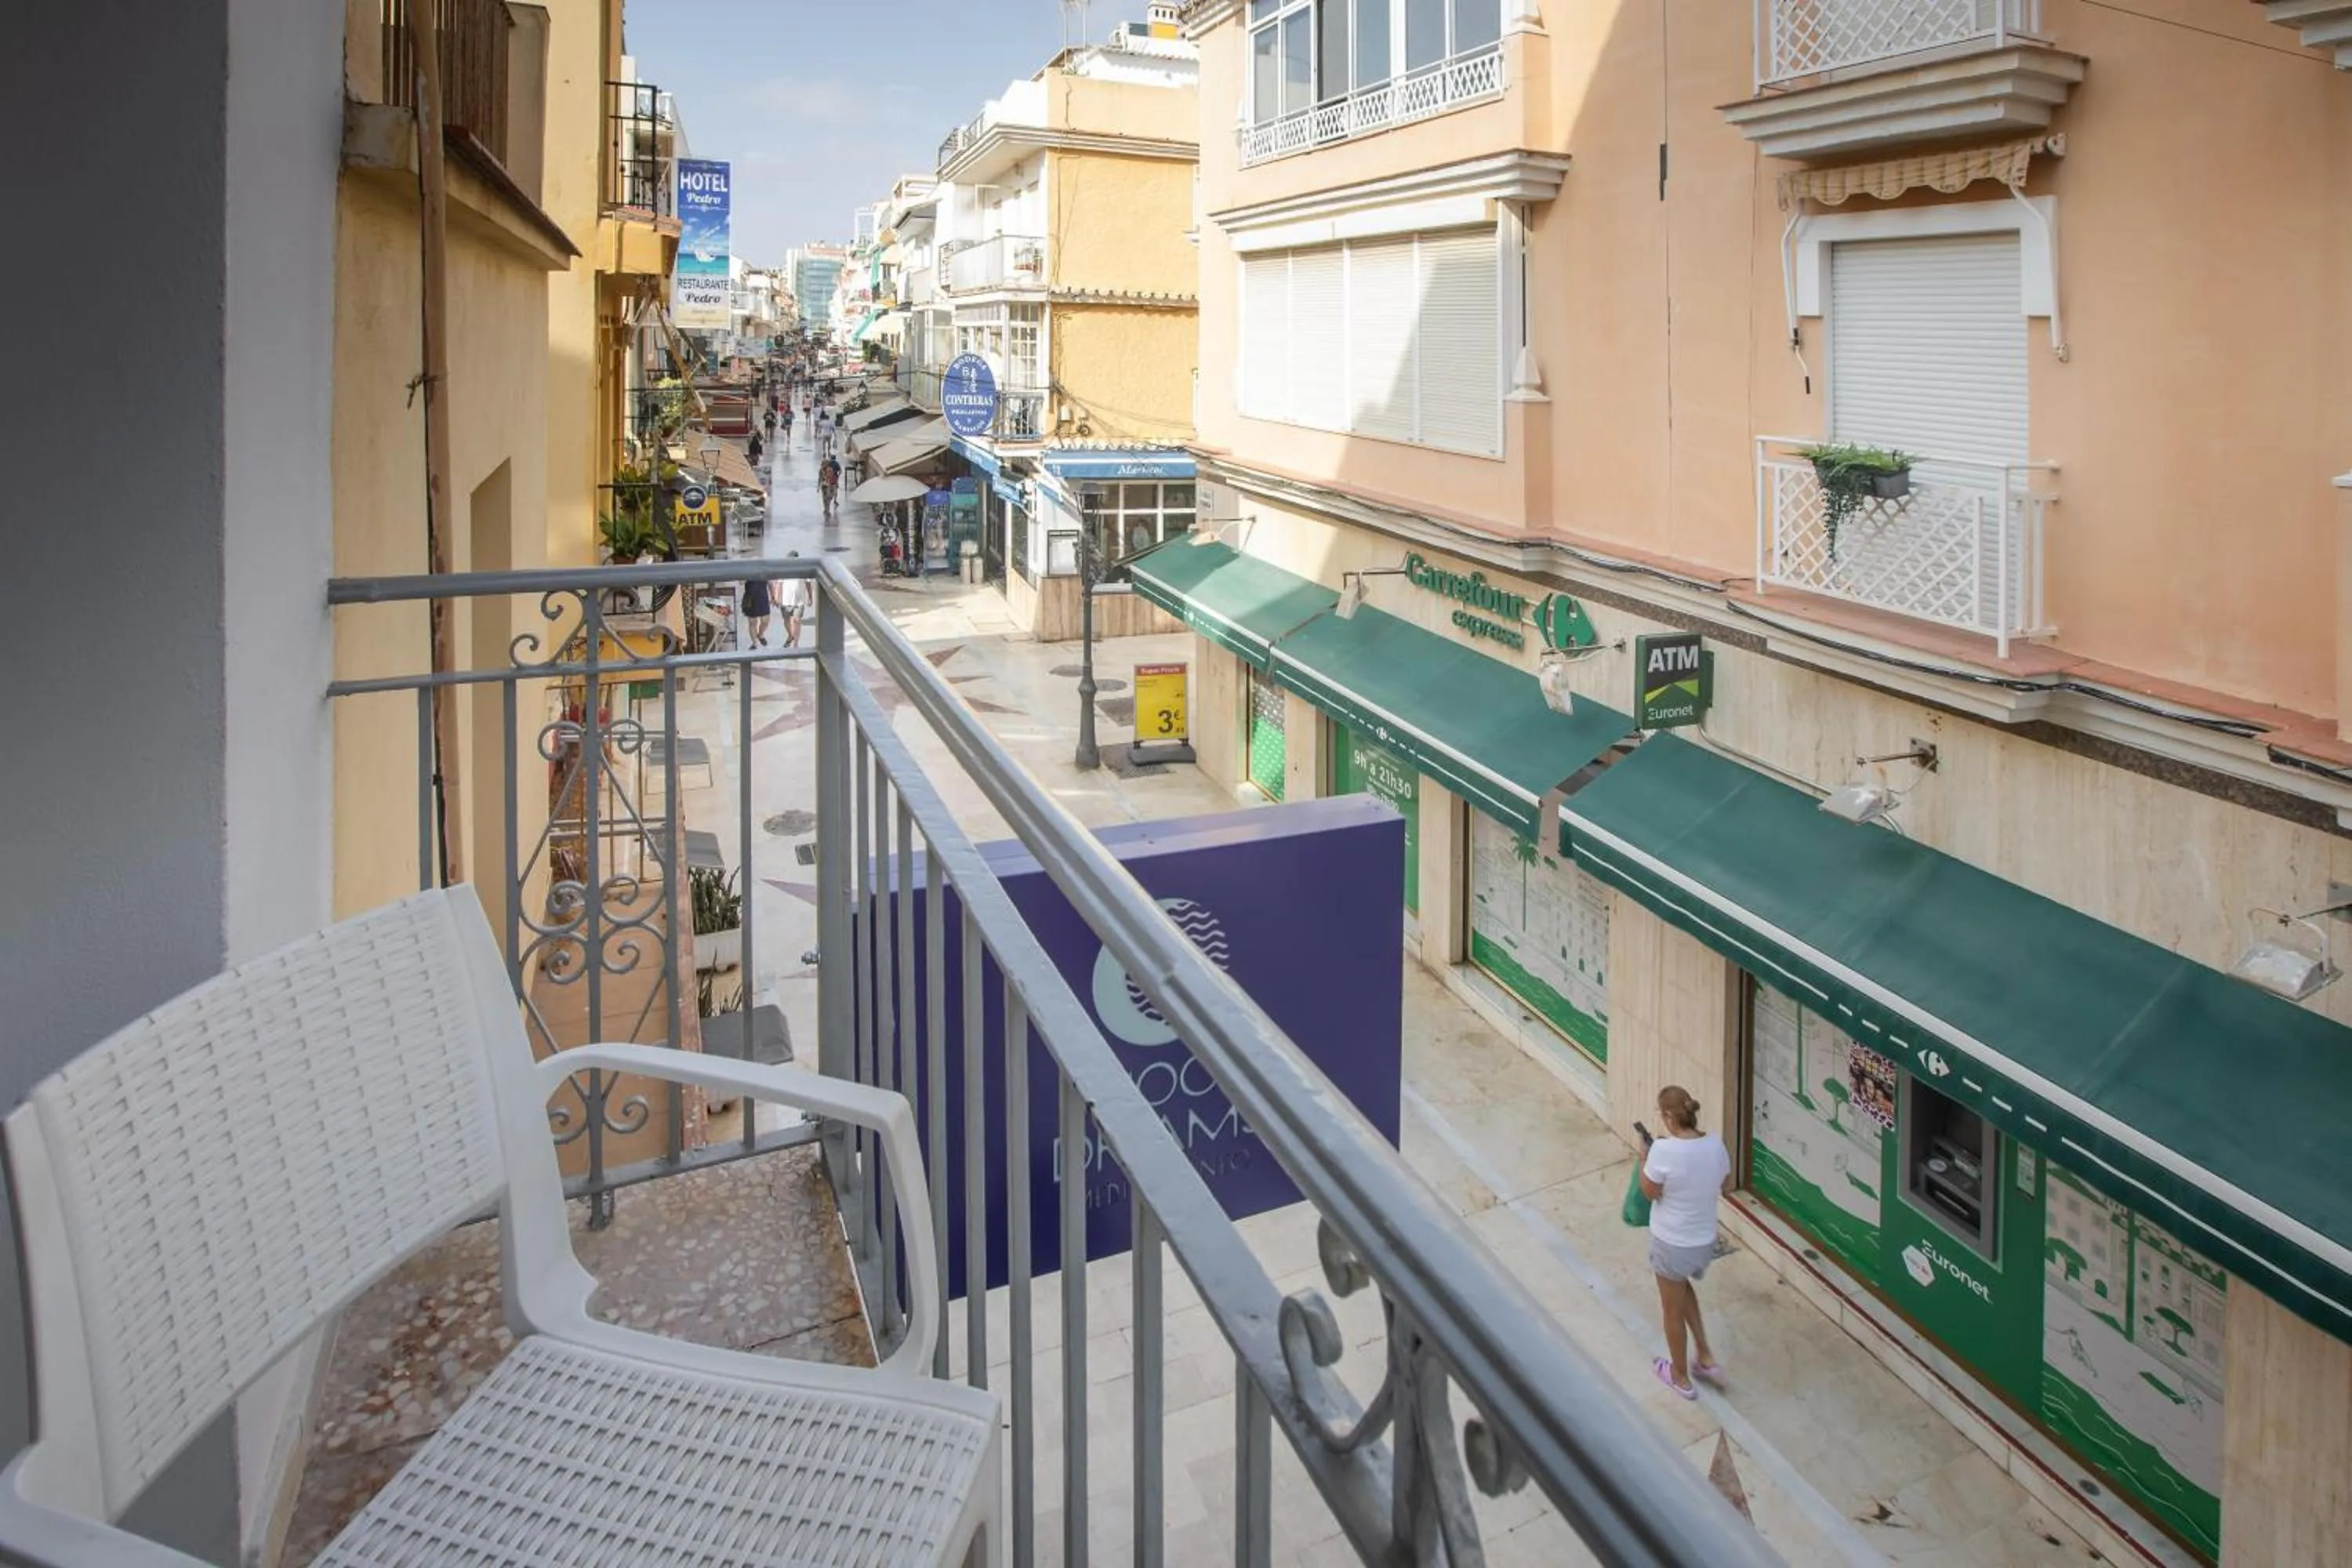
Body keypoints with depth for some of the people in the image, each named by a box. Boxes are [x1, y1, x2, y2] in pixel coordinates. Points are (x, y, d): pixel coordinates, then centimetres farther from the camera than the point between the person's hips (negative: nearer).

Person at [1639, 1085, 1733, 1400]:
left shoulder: (1663, 1150, -28)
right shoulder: (1714, 1143, -10)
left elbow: (1650, 1192, -14)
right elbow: (1726, 1186, 5)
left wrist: (1644, 1161, 1)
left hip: (1671, 1243, -5)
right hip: (1705, 1241, 5)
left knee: (1673, 1309, 18)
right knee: (1683, 1286, 34)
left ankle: (1680, 1377, 37)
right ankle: (1706, 1358, 36)